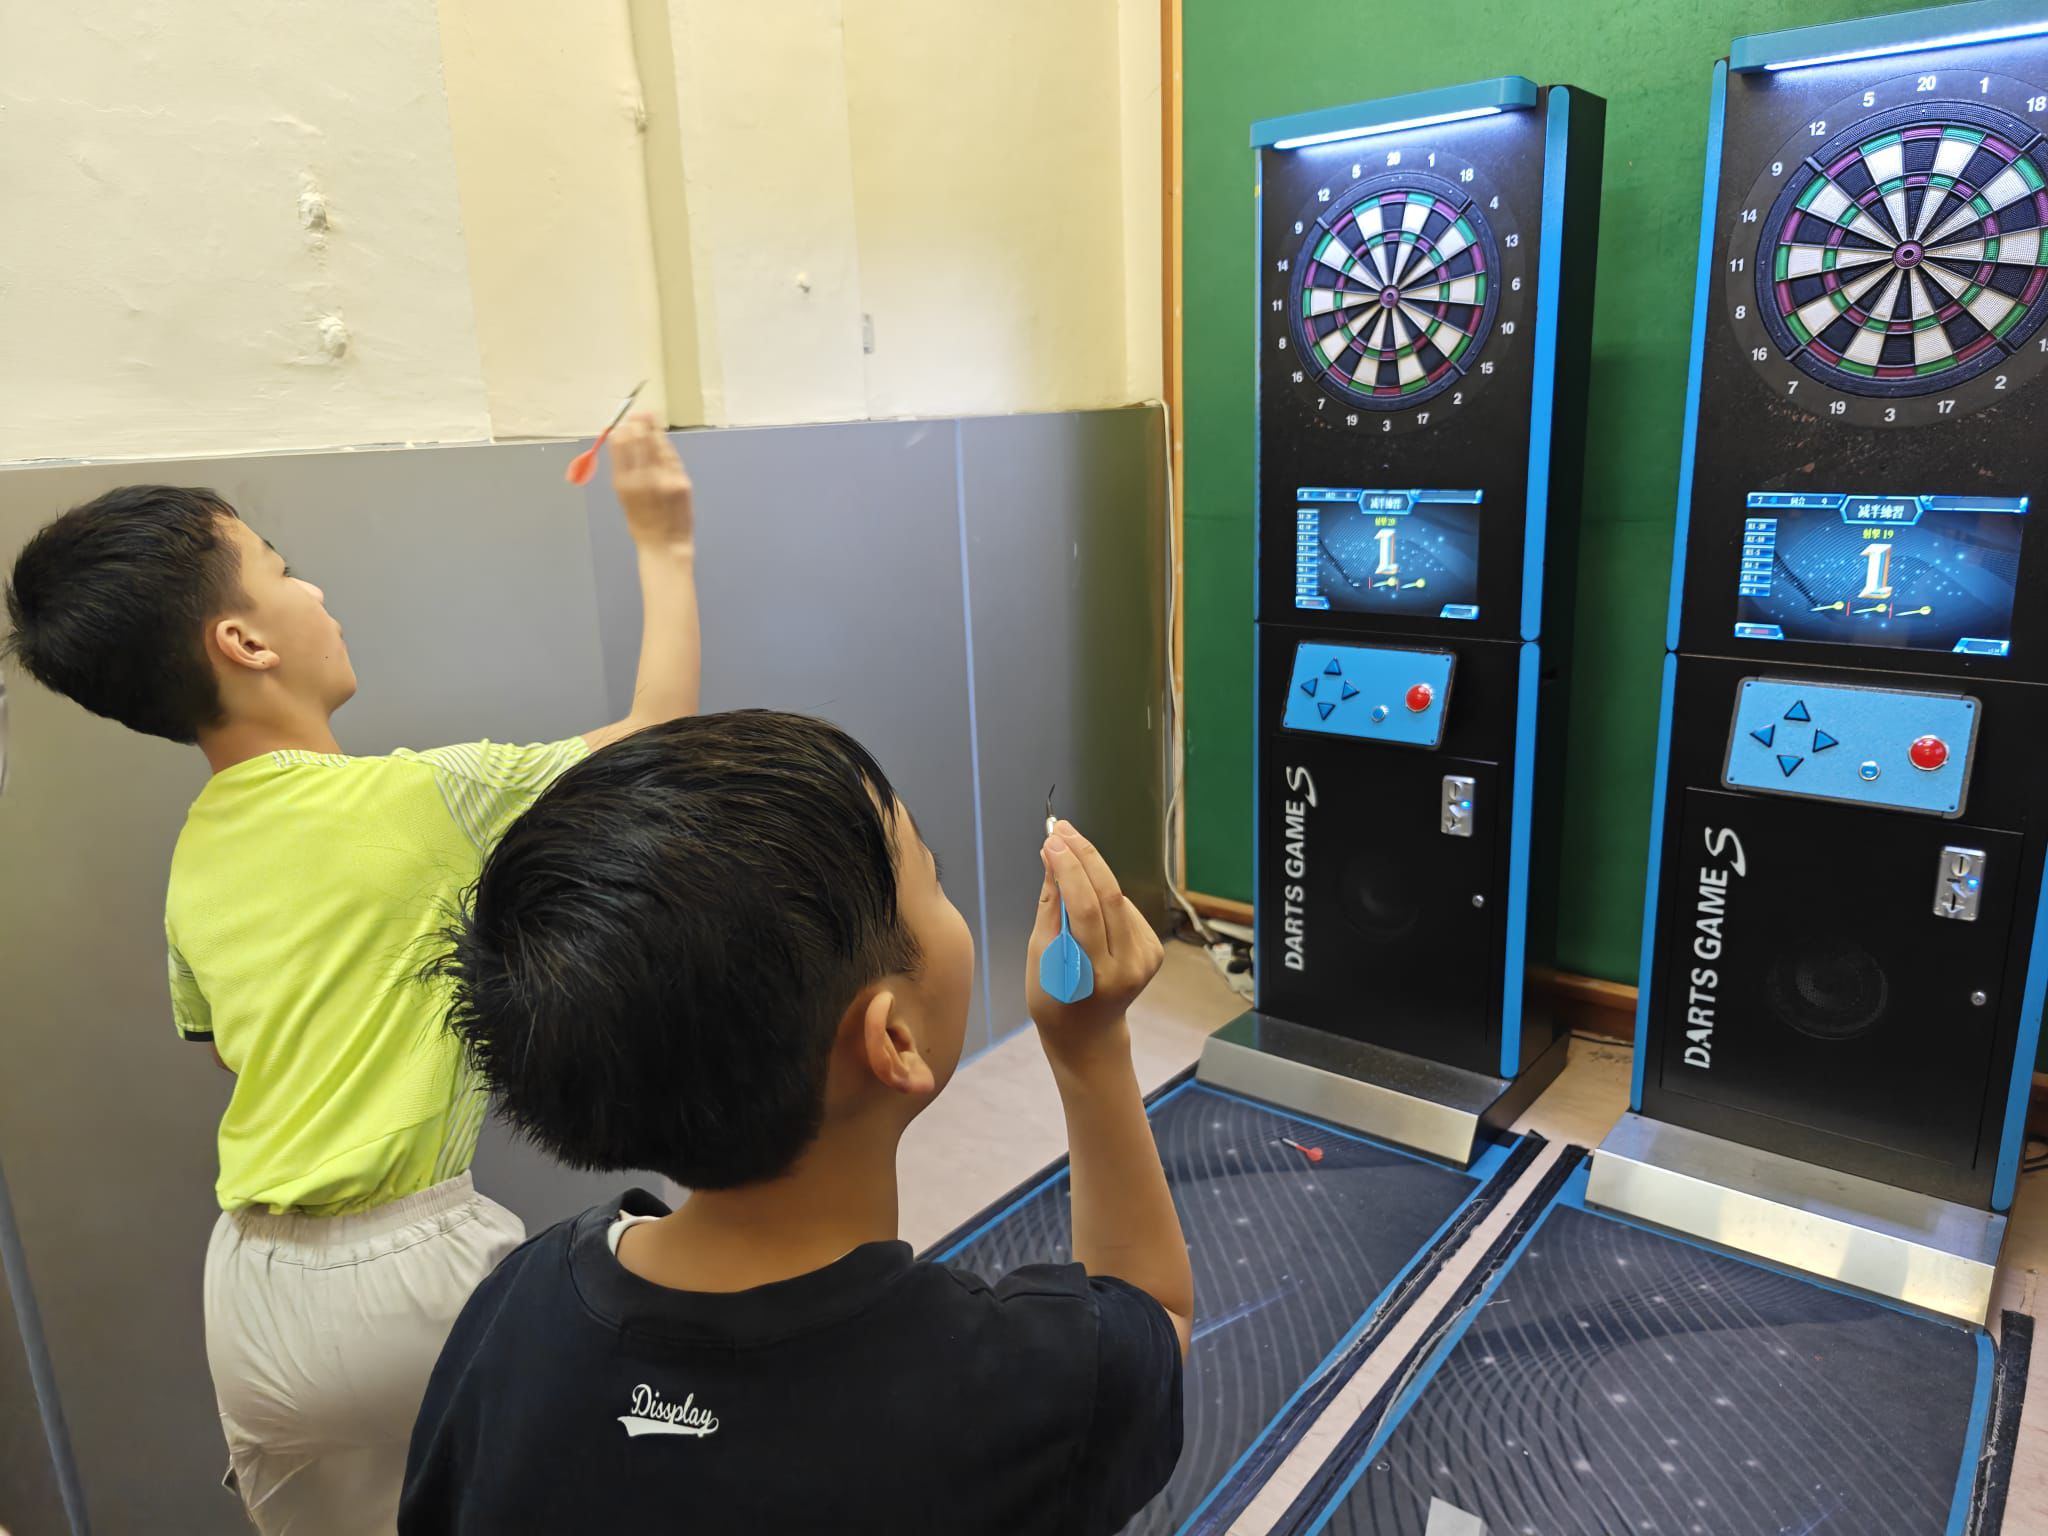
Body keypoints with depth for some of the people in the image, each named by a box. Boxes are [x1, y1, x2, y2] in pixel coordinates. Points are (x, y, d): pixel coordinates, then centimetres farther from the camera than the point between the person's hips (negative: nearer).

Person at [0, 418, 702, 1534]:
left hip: (249, 1287, 8)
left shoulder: (194, 858, 5)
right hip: (405, 1273, -7)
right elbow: (657, 739, -8)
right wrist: (664, 546, 1)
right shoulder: (418, 798, -18)